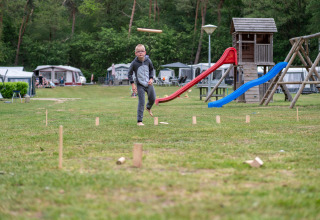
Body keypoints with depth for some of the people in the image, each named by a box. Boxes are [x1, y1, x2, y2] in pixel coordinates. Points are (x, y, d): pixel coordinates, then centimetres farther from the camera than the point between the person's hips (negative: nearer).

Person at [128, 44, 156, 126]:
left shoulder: (148, 61, -7)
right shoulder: (134, 63, -16)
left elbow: (151, 69, 12)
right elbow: (129, 74, -5)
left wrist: (151, 78, -1)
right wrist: (132, 84, -12)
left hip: (148, 83, 4)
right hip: (140, 85, -4)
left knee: (152, 99, 15)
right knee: (141, 102, -10)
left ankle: (148, 108, 52)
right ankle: (139, 121, -5)